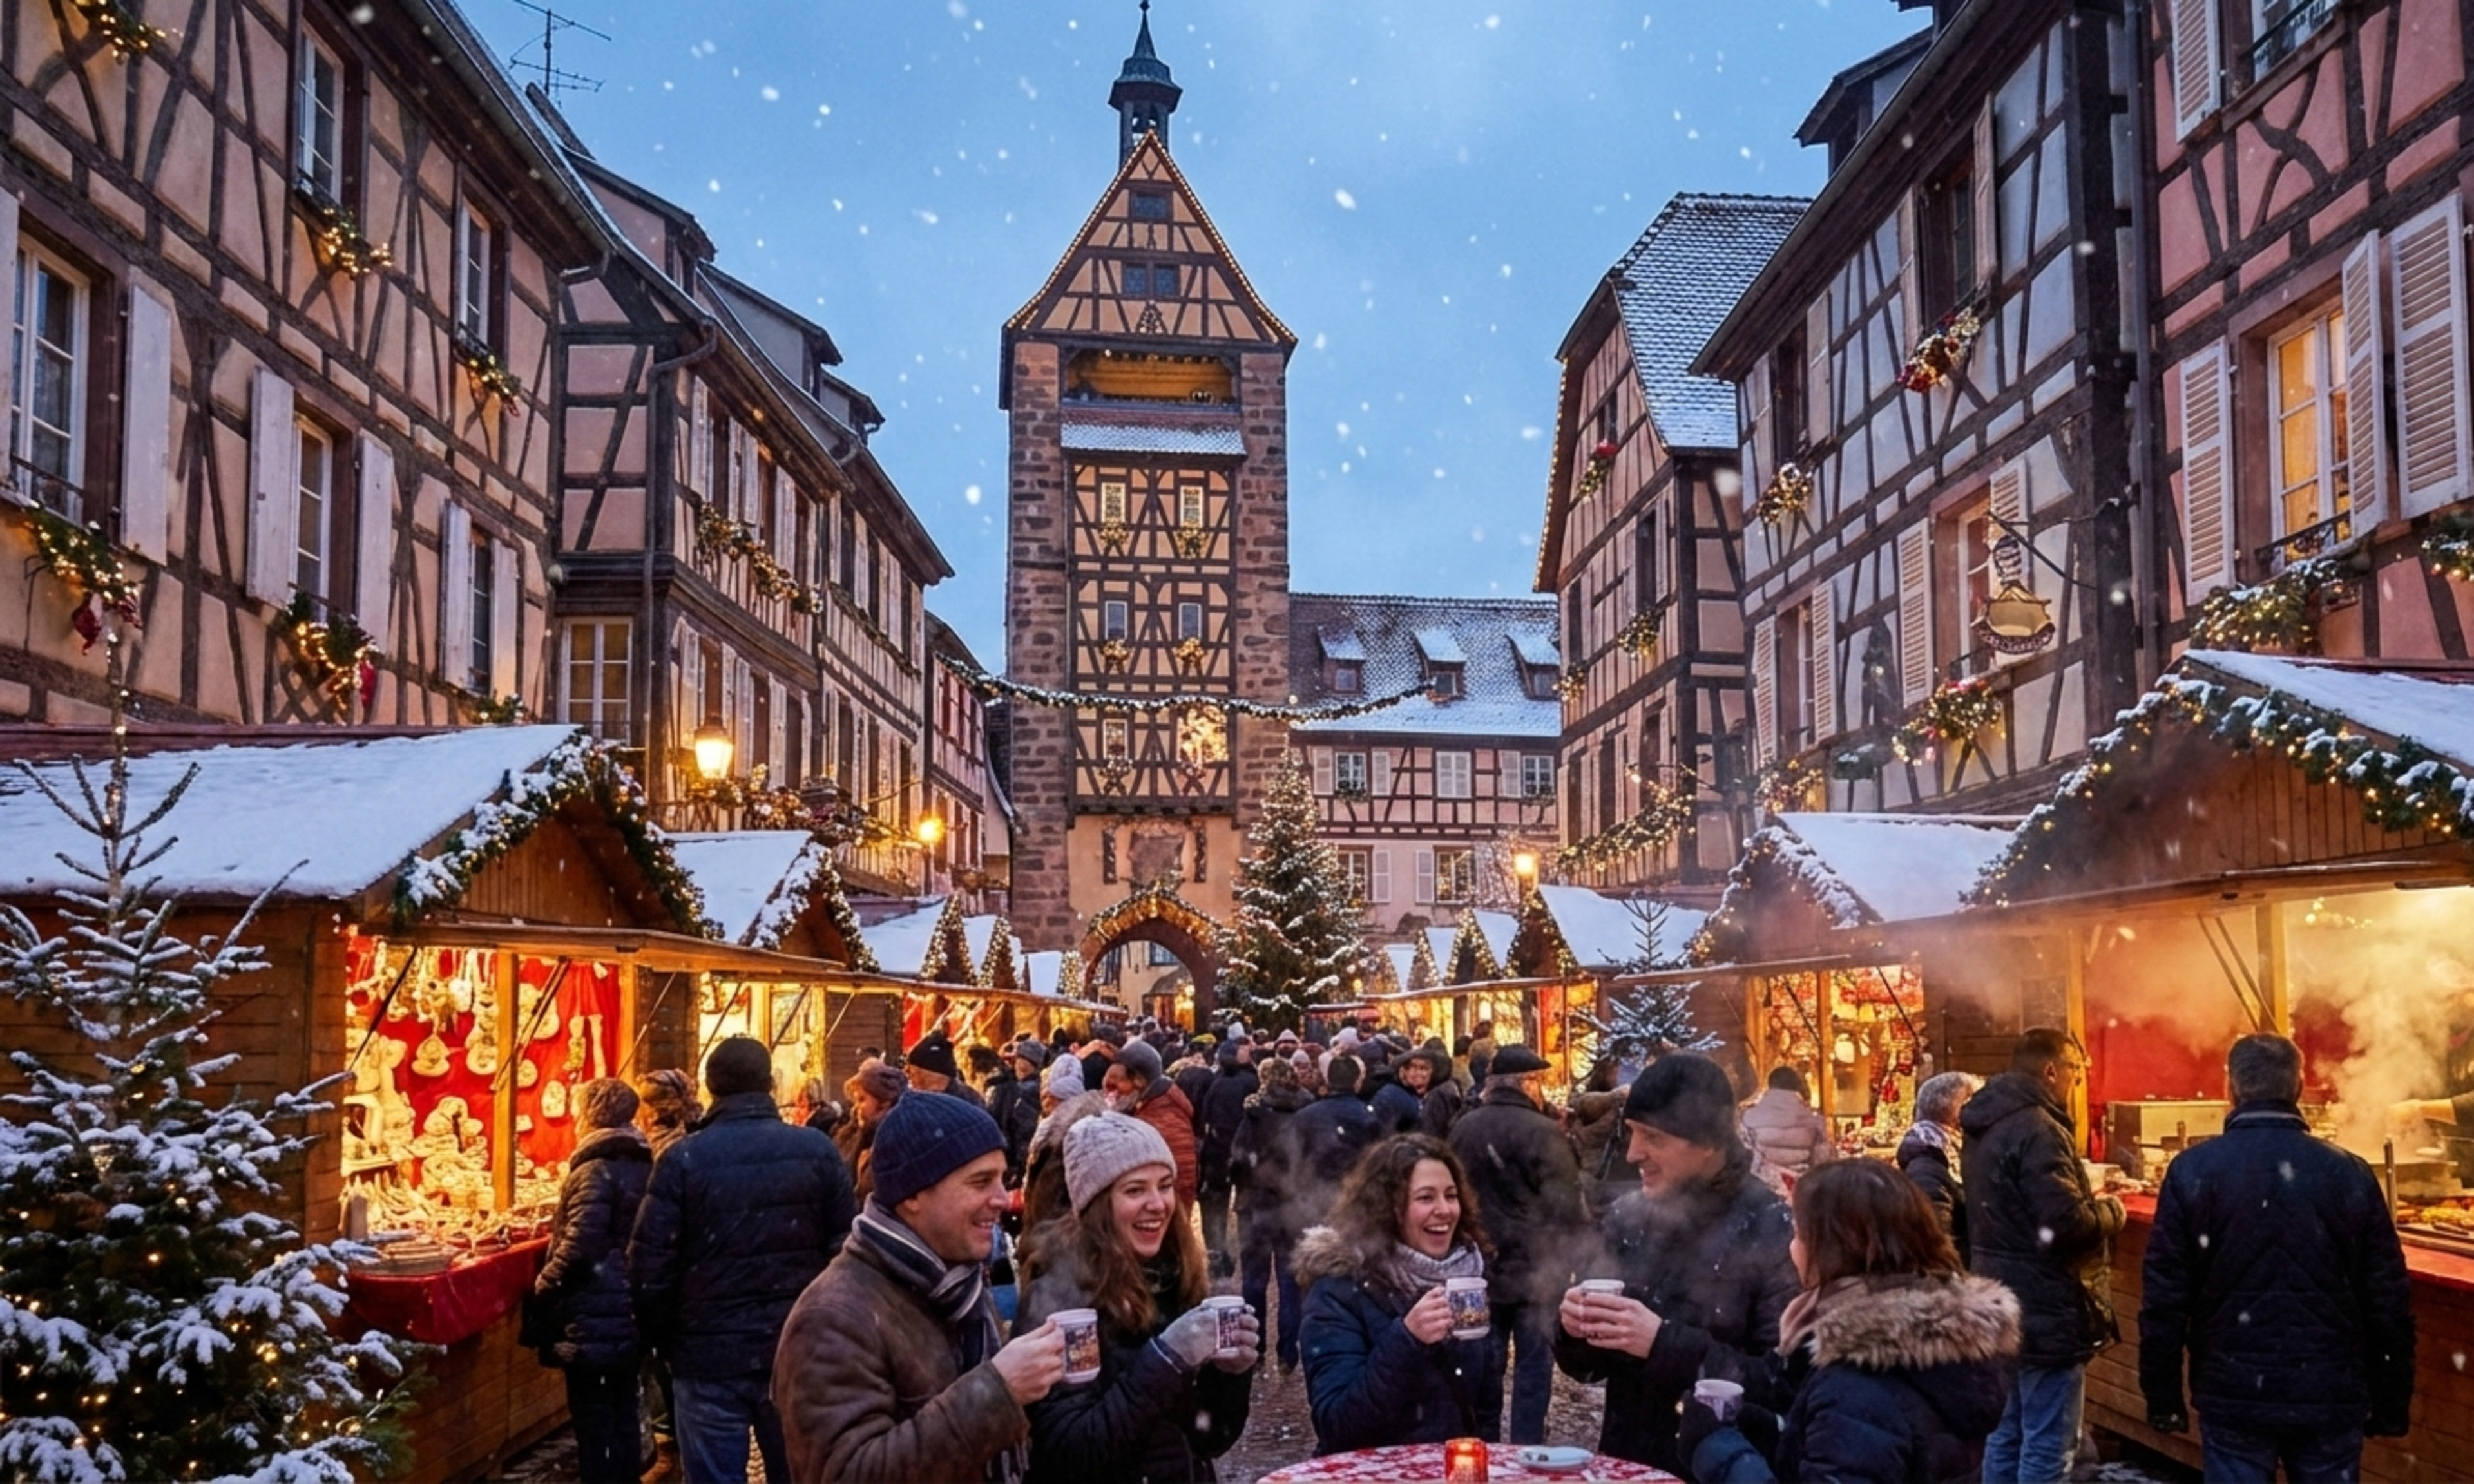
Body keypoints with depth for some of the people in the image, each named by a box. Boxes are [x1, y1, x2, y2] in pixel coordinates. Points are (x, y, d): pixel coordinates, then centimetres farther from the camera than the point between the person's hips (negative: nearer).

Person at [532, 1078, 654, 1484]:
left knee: (593, 1417, 0)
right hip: (631, 1310, 8)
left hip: (594, 1316, -8)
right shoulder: (644, 1167, 10)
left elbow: (580, 1245, -23)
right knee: (623, 1409, 16)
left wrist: (545, 1283, -9)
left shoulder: (595, 1170, -16)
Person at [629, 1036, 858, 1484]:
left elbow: (649, 1266, -8)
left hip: (709, 1355, -2)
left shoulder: (683, 1159, -9)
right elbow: (845, 1250, -1)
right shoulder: (817, 1150, -4)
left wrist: (661, 1339, 8)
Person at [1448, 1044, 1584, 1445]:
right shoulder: (1541, 1131, -16)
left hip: (1480, 1265, 6)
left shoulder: (1464, 1127, 4)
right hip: (1533, 1267, -6)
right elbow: (1566, 1204, -15)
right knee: (1533, 1363, 3)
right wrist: (1578, 1256, -4)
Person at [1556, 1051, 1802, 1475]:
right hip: (1624, 1459, 4)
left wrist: (1666, 1344, -24)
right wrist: (1576, 1329, -9)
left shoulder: (1769, 1230, -12)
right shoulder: (1628, 1216, 3)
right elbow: (1587, 1366, 11)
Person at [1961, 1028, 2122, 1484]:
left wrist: (2089, 1205, 15)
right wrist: (2110, 1210, -7)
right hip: (2046, 1311, -10)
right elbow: (2068, 1225, -26)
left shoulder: (1985, 1127, 11)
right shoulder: (2036, 1130, -21)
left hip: (2004, 1307, 10)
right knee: (2048, 1447, -2)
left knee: (2006, 1435, 17)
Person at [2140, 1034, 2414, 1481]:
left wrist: (2164, 1398, 3)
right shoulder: (2350, 1174, -4)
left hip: (2234, 1395, -1)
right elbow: (2389, 1303, 1)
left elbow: (2164, 1298, -6)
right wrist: (2391, 1406, 11)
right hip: (2330, 1397, 1)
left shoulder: (2192, 1171, -7)